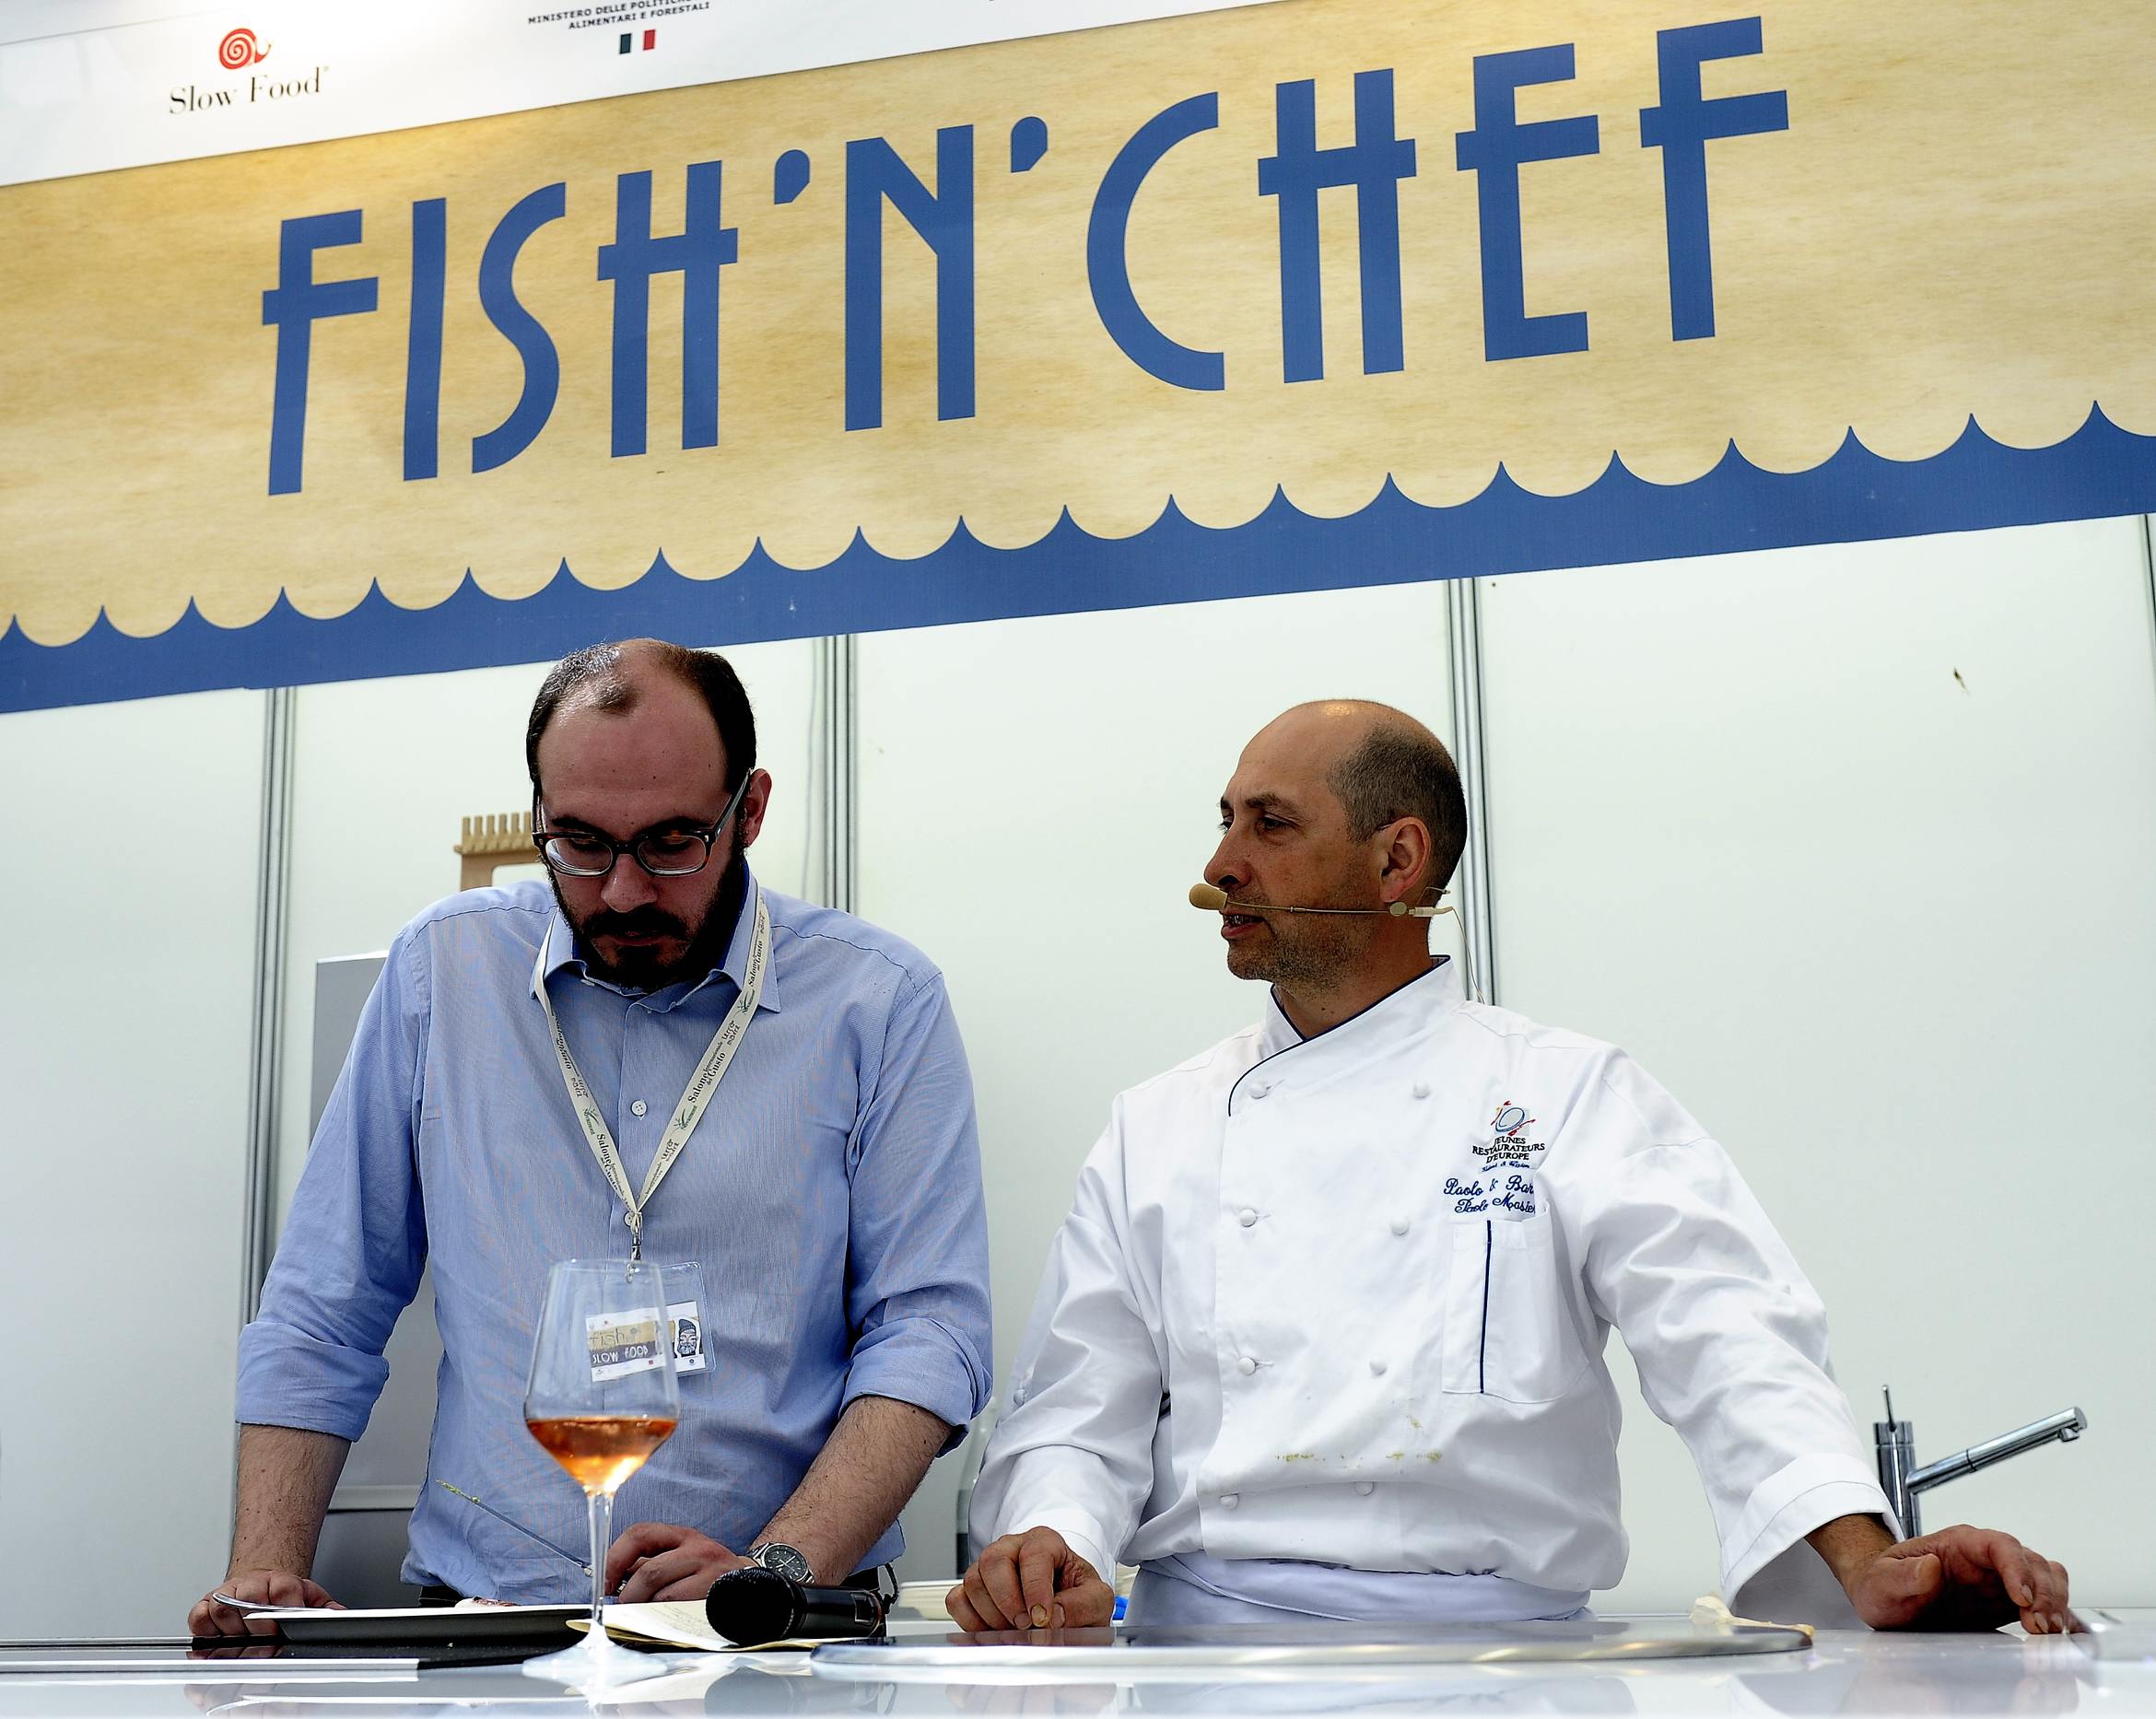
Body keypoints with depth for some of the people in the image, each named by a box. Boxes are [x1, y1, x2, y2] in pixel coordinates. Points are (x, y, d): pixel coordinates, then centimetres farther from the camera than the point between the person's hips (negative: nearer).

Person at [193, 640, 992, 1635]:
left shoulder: (880, 1001, 3)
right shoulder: (442, 969, 9)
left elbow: (926, 1329, -3)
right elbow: (323, 1314, 13)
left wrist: (779, 1570, -17)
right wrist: (265, 1571, 1)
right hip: (487, 1616, 1)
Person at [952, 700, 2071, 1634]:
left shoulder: (1570, 1097, 6)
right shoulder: (1156, 1129, 16)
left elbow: (1726, 1338, -7)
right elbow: (1080, 1411, 12)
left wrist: (1864, 1557, -24)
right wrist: (1048, 1543, -10)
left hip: (1492, 1642, 0)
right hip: (1203, 1631, 1)